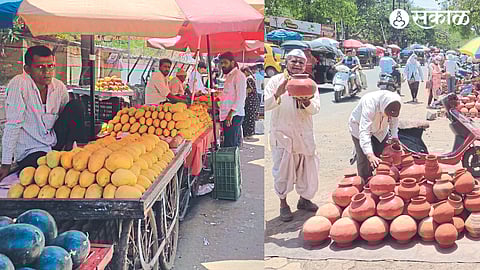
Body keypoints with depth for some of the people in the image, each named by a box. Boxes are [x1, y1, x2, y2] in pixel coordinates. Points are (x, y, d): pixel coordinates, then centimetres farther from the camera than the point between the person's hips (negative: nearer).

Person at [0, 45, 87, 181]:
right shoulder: (18, 84, -18)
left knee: (76, 105, -8)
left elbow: (67, 118, 14)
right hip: (30, 152, -6)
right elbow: (12, 125, -20)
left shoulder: (60, 87, -1)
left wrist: (68, 143, 3)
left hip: (55, 143, 6)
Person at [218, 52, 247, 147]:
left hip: (234, 115, -9)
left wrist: (231, 113, -23)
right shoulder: (228, 76, 21)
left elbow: (241, 97, -17)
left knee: (230, 145, -13)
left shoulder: (238, 75, -8)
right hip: (227, 116, 9)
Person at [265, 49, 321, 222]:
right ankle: (283, 204, 16)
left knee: (307, 168, 12)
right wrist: (278, 94, -34)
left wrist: (306, 102, -28)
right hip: (282, 134, -3)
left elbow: (316, 109, -5)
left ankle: (304, 199, 33)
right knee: (282, 170, -1)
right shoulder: (276, 81, -3)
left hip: (304, 134, 3)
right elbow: (266, 105, -14)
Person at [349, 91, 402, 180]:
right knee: (364, 160, -11)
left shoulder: (396, 102, -27)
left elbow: (394, 120, -2)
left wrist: (394, 137, -10)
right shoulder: (370, 104, -44)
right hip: (359, 127, -5)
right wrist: (369, 155, -58)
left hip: (380, 129, 5)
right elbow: (364, 132, -50)